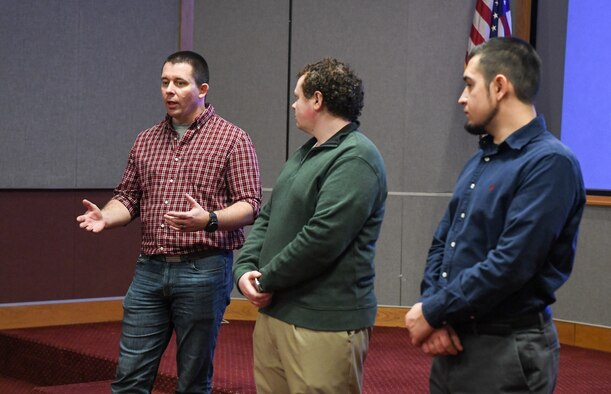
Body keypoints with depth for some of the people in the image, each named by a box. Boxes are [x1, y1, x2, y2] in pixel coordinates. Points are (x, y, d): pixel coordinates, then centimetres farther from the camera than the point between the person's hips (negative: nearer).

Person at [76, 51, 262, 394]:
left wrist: (209, 219, -25)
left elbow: (250, 205, -7)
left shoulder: (232, 139, -3)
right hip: (150, 269, 5)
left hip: (203, 271, -4)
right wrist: (106, 217, -6)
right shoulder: (146, 140, 13)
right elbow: (129, 197, 15)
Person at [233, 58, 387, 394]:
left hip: (323, 325, -9)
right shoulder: (305, 154, 18)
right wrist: (245, 268, 0)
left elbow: (321, 240, -23)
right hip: (274, 312, 9)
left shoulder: (355, 158, -15)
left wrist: (266, 280, -12)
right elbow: (267, 217, 17)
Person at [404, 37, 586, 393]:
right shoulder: (478, 162, 12)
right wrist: (433, 313, -5)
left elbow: (511, 264, -23)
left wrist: (432, 312, -14)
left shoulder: (550, 163, -16)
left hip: (507, 352, -8)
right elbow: (442, 243, 13)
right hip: (453, 342, 8)